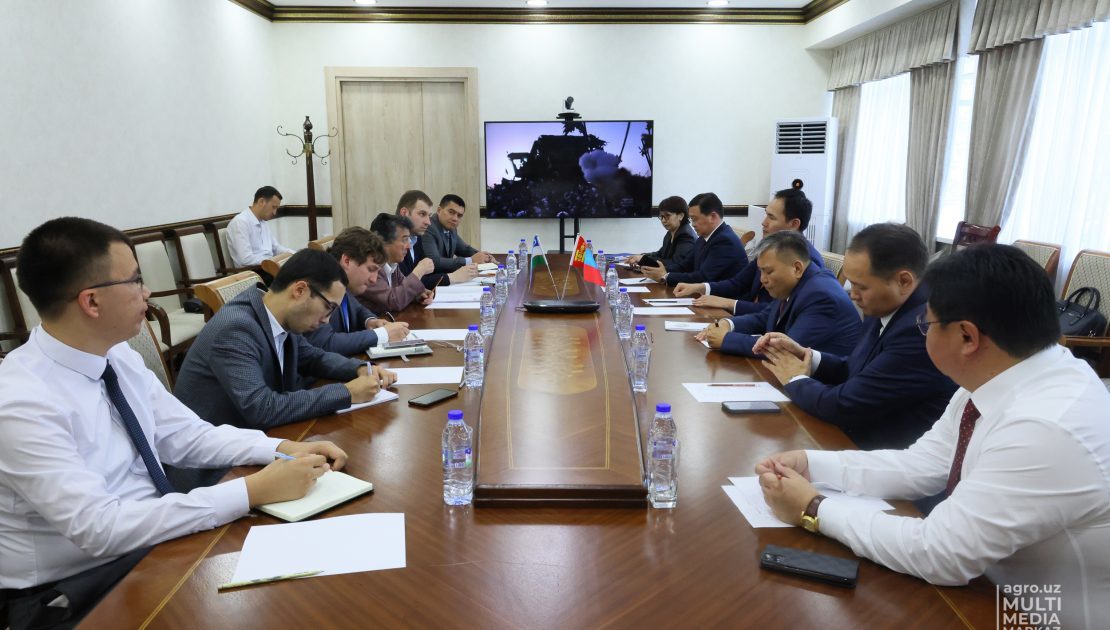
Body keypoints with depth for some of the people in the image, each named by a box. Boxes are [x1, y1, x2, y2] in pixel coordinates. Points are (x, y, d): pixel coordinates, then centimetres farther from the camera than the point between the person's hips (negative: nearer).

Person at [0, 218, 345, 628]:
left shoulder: (119, 358, -1)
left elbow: (188, 436, 5)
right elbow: (97, 528, -29)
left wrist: (282, 448, -11)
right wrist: (252, 492, -31)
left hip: (151, 540, 7)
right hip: (73, 590, -6)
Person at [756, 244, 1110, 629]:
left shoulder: (1047, 428, -31)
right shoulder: (997, 377, -7)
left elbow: (940, 554, -28)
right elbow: (921, 466, 1)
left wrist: (815, 510, -20)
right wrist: (809, 464, -8)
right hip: (997, 587, 6)